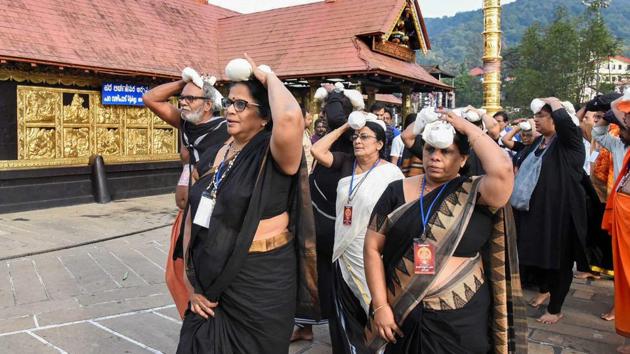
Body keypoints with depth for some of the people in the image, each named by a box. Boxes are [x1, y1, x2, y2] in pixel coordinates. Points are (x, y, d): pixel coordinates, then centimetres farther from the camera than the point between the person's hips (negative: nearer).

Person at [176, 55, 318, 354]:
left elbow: (290, 118, -38)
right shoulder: (211, 157, 5)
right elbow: (192, 218, 10)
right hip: (209, 283, 6)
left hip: (260, 284, -5)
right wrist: (190, 281, 4)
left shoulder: (273, 155, -14)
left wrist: (268, 77, -19)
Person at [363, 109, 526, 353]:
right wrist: (380, 305, -7)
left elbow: (502, 170, -27)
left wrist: (468, 128, -13)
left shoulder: (475, 194, -5)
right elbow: (373, 247, -1)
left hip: (462, 321, -1)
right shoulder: (397, 191, 0)